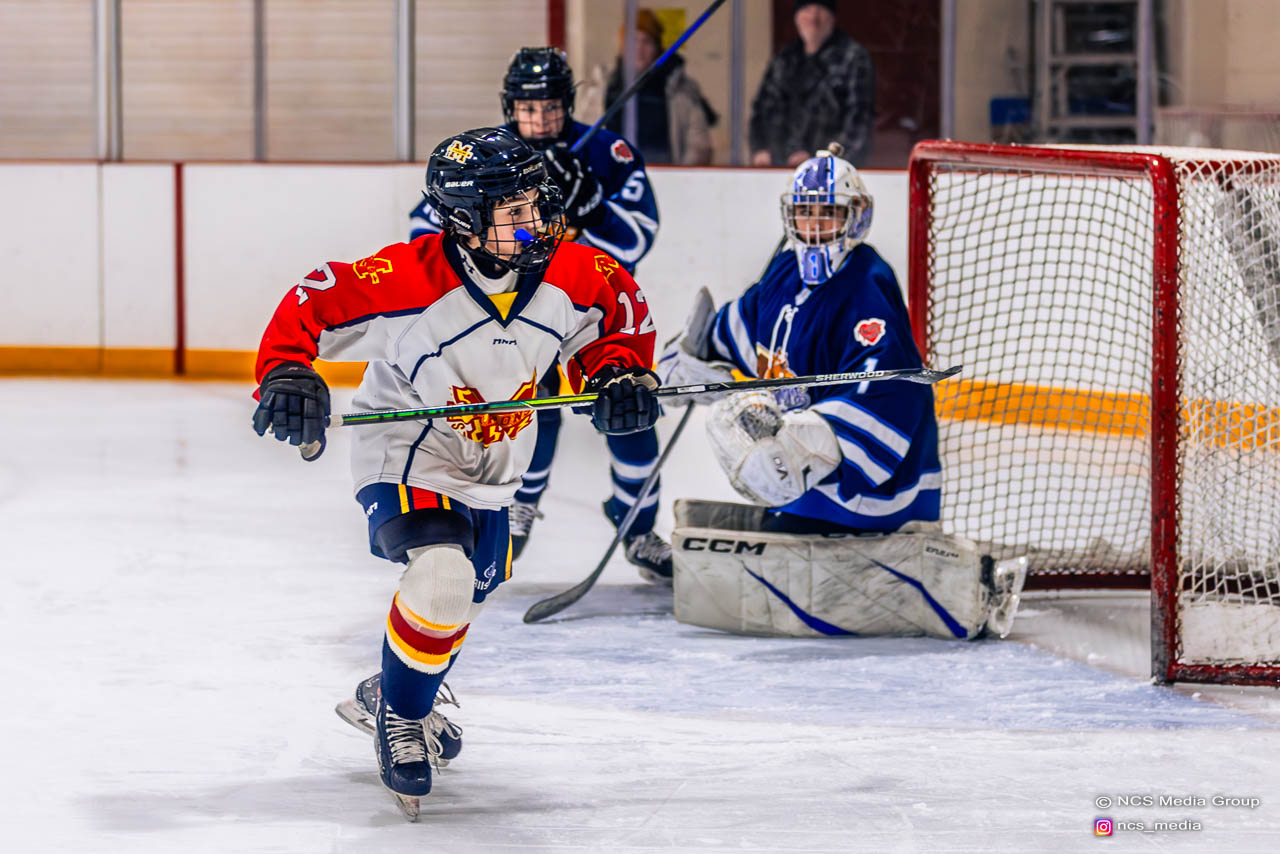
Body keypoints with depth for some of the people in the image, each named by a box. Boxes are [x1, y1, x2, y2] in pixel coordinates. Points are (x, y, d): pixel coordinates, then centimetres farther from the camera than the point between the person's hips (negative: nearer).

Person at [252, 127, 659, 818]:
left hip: (492, 473, 7)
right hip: (405, 461, -7)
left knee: (467, 596, 24)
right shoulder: (409, 281, -31)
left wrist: (623, 373, -12)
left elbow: (622, 307, 4)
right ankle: (399, 721, -2)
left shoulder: (572, 275, -16)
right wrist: (285, 375, -37)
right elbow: (312, 305, -24)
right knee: (442, 578, -28)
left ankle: (391, 694, 54)